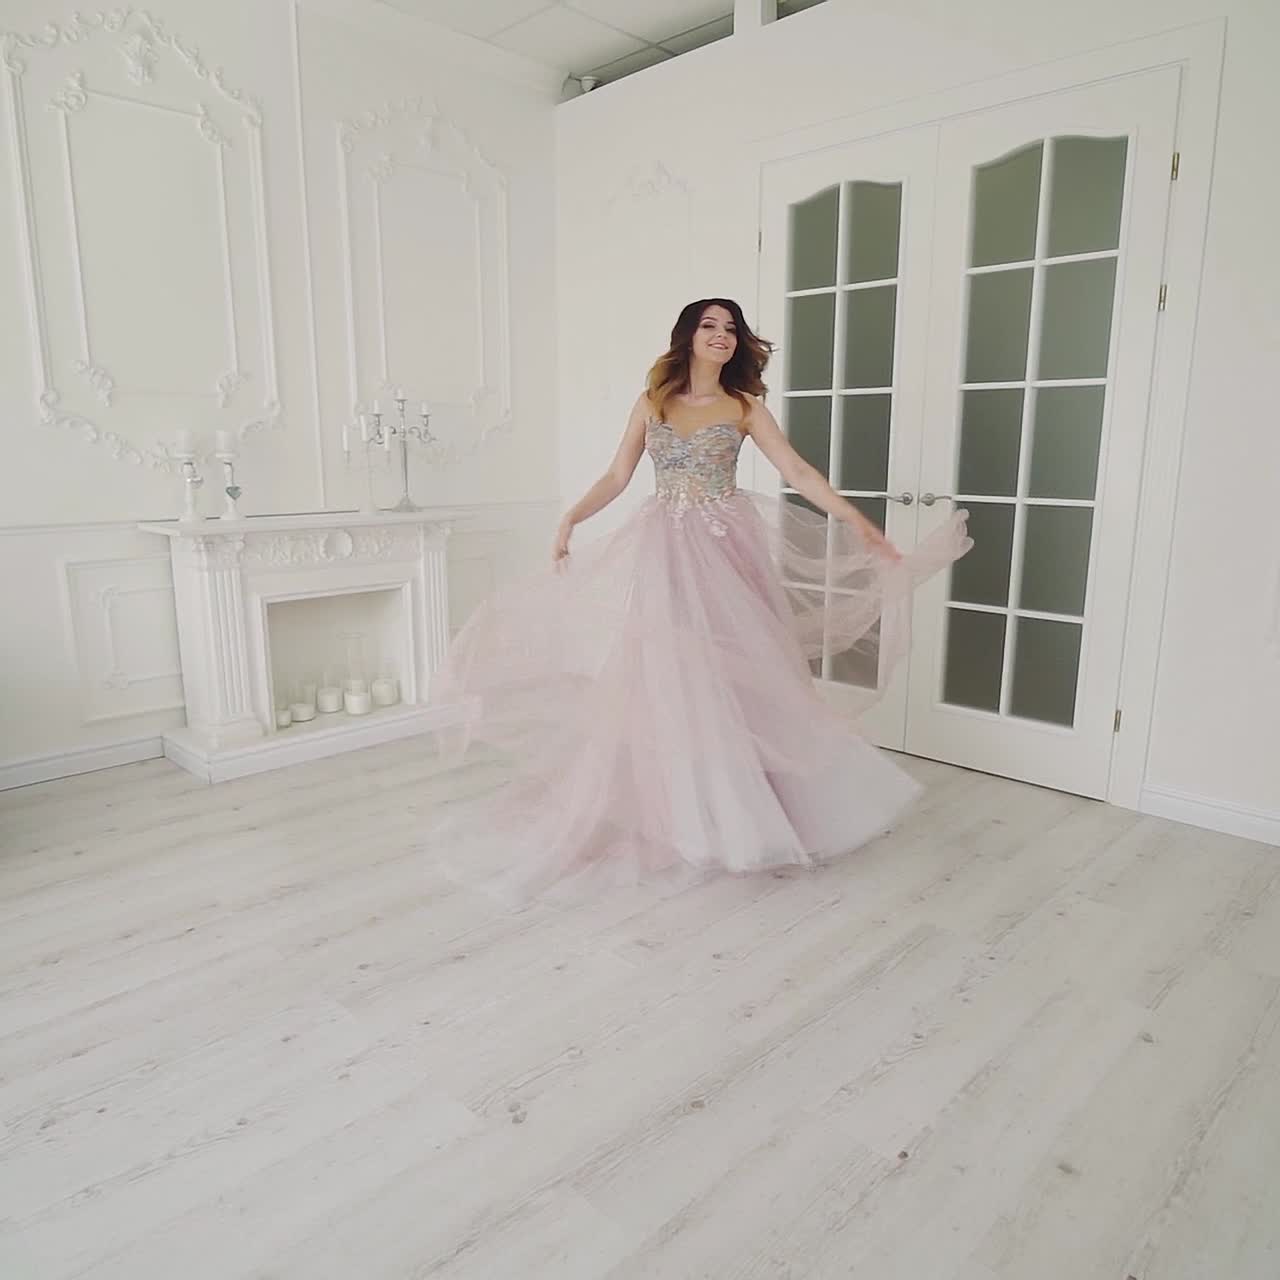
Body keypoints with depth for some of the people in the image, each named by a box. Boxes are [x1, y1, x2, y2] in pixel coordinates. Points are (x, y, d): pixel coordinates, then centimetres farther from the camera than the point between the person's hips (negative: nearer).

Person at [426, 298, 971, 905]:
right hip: (664, 552, 1)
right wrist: (569, 519, -4)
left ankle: (734, 807, 15)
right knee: (664, 675, 0)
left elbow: (799, 474, -2)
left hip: (724, 551, -1)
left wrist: (858, 523, -11)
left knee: (729, 673, 0)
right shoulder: (651, 402, 8)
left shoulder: (745, 407, 4)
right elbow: (617, 476, 8)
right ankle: (671, 811, 13)